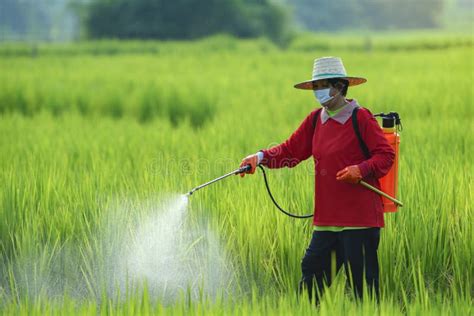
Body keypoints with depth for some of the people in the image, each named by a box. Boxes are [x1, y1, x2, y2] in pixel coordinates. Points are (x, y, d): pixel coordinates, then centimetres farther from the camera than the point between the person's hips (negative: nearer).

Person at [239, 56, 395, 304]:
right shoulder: (315, 120, 13)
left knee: (361, 278, -3)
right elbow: (290, 150, 14)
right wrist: (261, 157, -1)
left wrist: (361, 169, -23)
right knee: (313, 270, 7)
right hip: (327, 218, 6)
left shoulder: (361, 119, -7)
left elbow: (386, 154, -7)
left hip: (360, 217, -6)